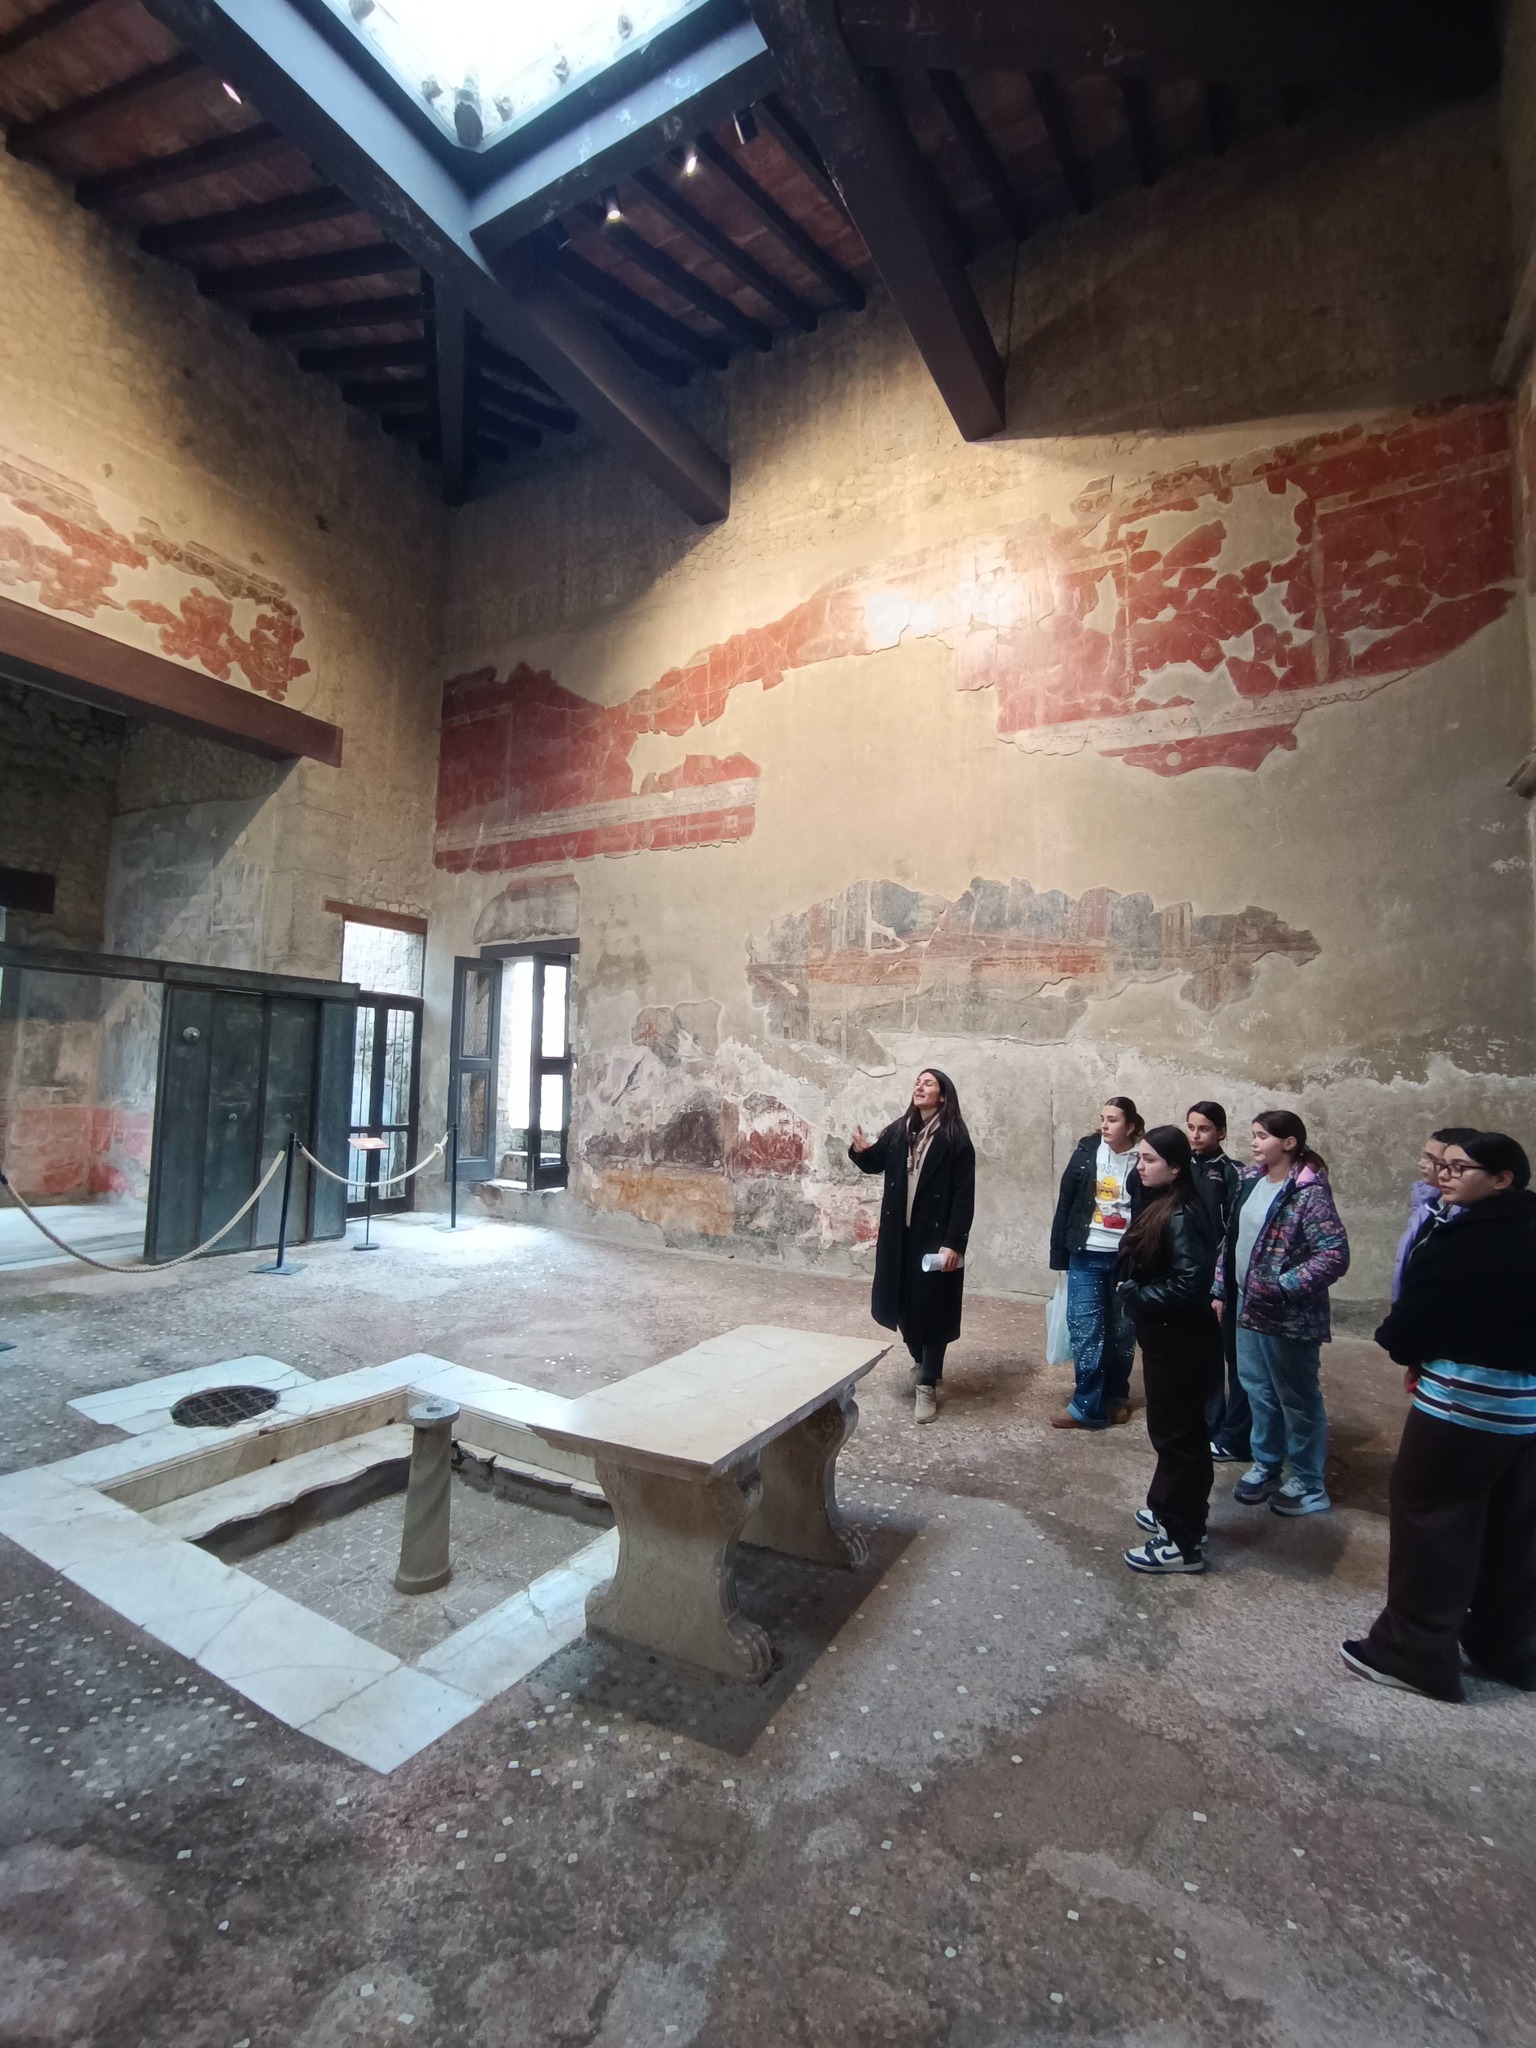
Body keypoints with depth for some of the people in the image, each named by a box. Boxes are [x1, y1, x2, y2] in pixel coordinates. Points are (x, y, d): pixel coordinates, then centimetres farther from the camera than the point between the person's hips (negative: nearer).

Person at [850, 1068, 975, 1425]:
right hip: (899, 1236, 5)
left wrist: (954, 1243, -18)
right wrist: (861, 1151, -9)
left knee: (931, 1308, 2)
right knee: (903, 1303, 15)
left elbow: (964, 1196, -12)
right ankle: (921, 1362, 39)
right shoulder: (897, 1131, 4)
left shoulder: (955, 1139, -11)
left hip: (934, 1238, -5)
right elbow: (875, 1163, 15)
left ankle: (927, 1385, 15)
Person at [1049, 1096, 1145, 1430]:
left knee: (1122, 1331, 13)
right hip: (1086, 1256, 1)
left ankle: (1116, 1395, 32)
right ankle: (1087, 1405, 11)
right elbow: (1065, 1202, 1)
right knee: (1085, 1328, 1)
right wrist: (1059, 1254, 0)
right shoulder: (1087, 1151, -3)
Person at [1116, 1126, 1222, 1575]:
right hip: (1169, 1336, 10)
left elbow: (1190, 1284, -28)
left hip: (1180, 1341, -10)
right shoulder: (1160, 1206, 7)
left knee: (1174, 1433, 2)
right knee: (1180, 1429, 21)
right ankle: (1177, 1513, 36)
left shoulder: (1181, 1216, -23)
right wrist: (1133, 1289, -2)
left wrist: (1135, 1294, -17)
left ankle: (1183, 1541, 15)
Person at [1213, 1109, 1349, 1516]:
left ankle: (1309, 1485, 27)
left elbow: (1336, 1255, -23)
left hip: (1288, 1314, -7)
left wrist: (1282, 1286, -24)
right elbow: (1233, 1240, 11)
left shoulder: (1309, 1192, -18)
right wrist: (1221, 1291, 11)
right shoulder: (1252, 1181, 5)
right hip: (1249, 1307, 7)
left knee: (1298, 1399, 9)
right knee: (1258, 1391, 20)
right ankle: (1265, 1466, 37)